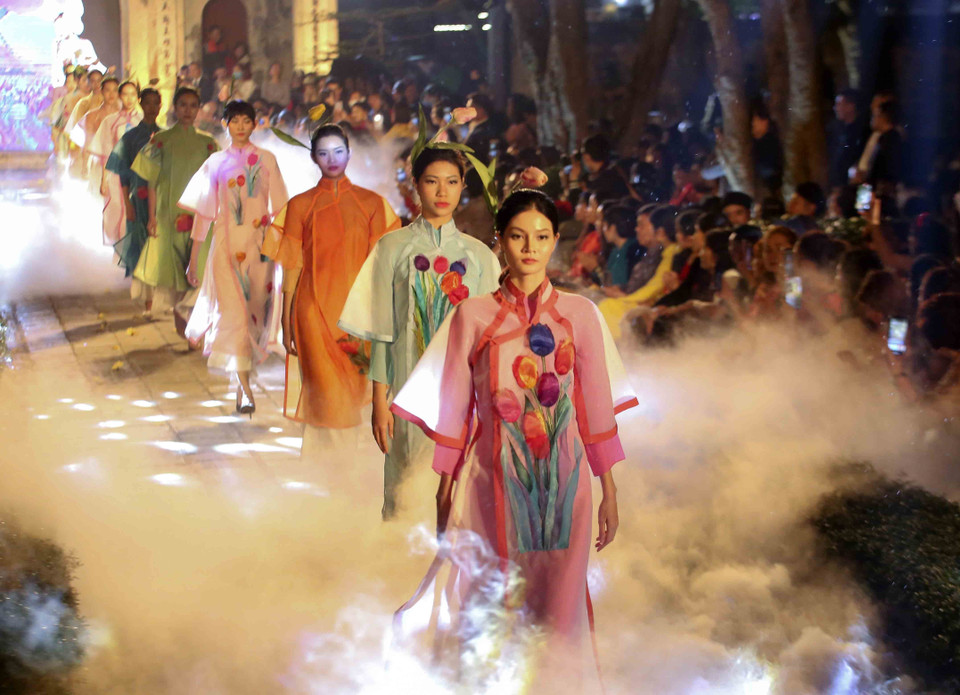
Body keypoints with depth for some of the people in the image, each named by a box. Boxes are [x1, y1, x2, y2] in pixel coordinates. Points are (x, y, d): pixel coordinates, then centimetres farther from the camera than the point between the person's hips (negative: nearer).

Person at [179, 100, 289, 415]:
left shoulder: (267, 160, 6)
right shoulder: (216, 162, 7)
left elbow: (279, 208, 7)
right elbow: (203, 211, 8)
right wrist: (193, 257, 6)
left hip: (259, 245, 1)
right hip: (227, 244, -1)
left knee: (255, 311, 2)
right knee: (234, 310, -11)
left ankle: (242, 382, 23)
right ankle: (245, 390, -14)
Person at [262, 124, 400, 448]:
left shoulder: (371, 203, 8)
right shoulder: (300, 205, 7)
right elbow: (292, 267, 6)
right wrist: (287, 327, 3)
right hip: (315, 310, -1)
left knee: (354, 394, 1)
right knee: (326, 396, -8)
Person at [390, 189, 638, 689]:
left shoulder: (579, 314, 4)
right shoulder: (473, 316, 2)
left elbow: (597, 407, 5)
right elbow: (454, 407, 5)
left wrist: (609, 491, 4)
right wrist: (445, 488, 4)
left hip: (562, 479, 1)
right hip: (495, 478, -1)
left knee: (556, 604, 5)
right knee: (492, 605, 2)